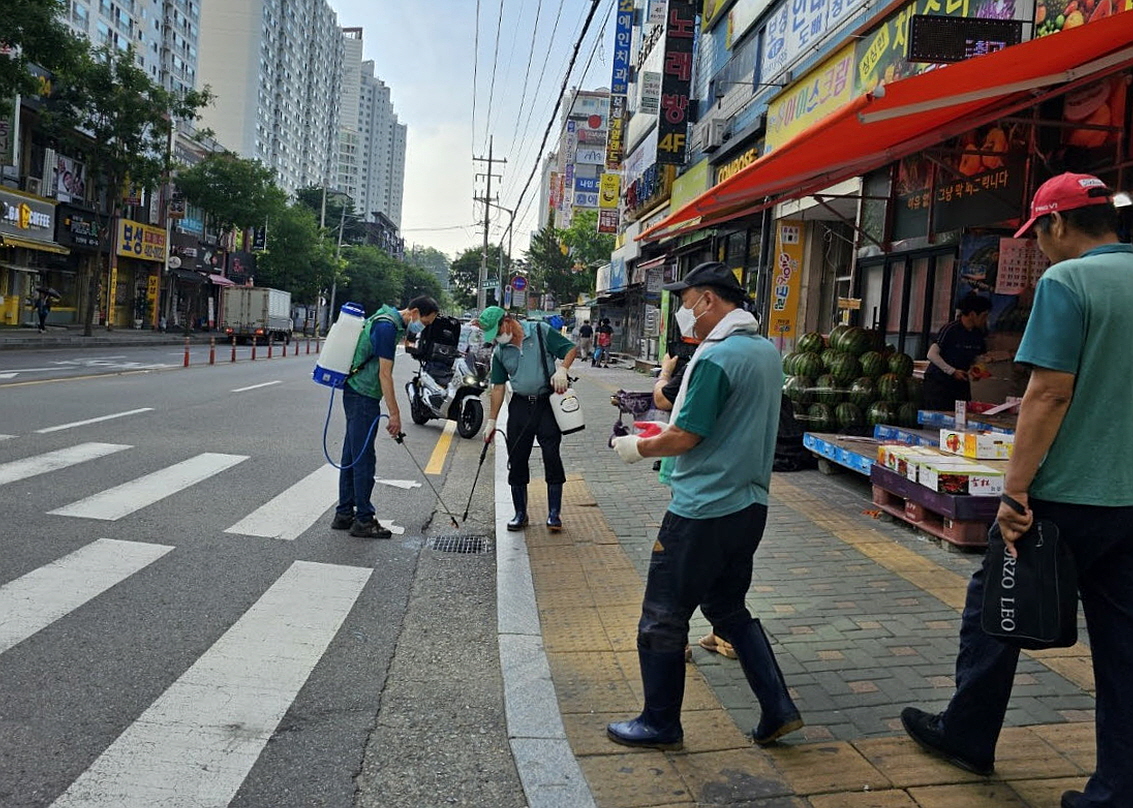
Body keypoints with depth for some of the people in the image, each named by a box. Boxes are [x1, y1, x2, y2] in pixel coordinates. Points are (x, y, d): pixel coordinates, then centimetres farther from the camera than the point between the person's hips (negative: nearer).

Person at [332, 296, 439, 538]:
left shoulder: (392, 323, 14)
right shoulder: (387, 326, -17)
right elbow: (385, 374, -19)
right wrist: (394, 414, -17)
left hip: (356, 393, 10)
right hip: (363, 397, -10)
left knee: (352, 455, 14)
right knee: (364, 458, -4)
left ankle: (344, 514, 21)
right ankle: (363, 520, 3)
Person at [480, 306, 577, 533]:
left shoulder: (541, 332, -5)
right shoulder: (500, 352, 6)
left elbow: (571, 349, -2)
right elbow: (498, 388, 9)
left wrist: (562, 370, -20)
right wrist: (491, 421, 7)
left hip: (547, 403, -4)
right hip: (519, 406, 4)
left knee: (551, 457, -5)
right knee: (517, 460, 5)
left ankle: (554, 513, 5)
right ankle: (520, 513, 17)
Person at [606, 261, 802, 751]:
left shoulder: (716, 358, -19)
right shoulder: (767, 352, 9)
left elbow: (685, 438, -18)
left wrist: (637, 448, 0)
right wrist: (666, 430, 18)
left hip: (702, 512, -9)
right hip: (749, 505, 9)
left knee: (662, 619, 6)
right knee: (729, 609, 23)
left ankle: (660, 725, 20)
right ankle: (778, 710, 24)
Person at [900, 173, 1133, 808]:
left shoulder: (1066, 282, -13)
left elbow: (1049, 394, -19)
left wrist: (1015, 492, -16)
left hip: (1066, 493, -7)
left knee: (993, 605, 12)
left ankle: (967, 736, 27)